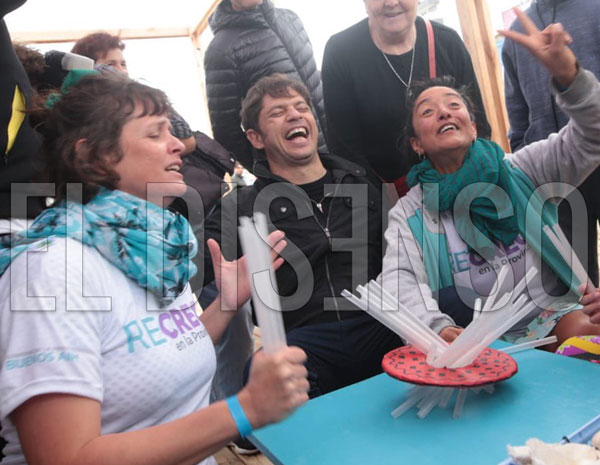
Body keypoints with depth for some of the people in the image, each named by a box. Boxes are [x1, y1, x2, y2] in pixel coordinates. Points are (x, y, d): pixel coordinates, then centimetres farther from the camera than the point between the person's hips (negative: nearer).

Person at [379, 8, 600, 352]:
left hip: (553, 313, 0)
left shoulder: (520, 170, 8)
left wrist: (566, 72, -18)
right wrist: (438, 327, -30)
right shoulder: (409, 214, 4)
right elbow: (399, 279, -10)